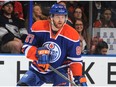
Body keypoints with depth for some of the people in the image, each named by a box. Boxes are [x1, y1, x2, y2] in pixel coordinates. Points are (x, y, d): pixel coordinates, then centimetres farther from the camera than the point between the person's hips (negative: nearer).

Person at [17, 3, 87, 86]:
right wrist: (38, 53, -33)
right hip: (37, 69, 2)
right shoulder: (38, 27, -15)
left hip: (59, 70, -2)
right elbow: (26, 47, -12)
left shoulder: (72, 35, -16)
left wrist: (79, 77, -21)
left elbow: (75, 60, -9)